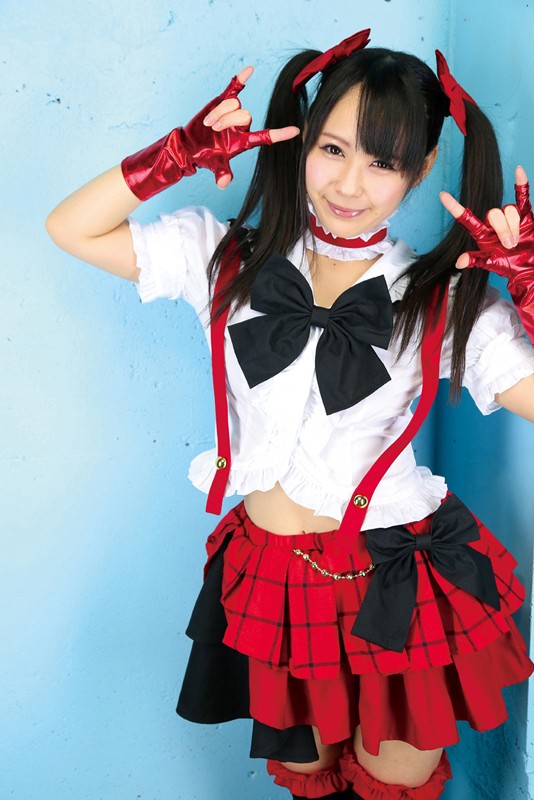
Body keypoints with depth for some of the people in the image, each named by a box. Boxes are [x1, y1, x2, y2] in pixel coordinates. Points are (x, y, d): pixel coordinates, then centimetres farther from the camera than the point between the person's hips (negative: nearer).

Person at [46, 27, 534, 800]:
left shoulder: (444, 302, -7)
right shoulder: (228, 256, -3)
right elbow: (71, 228, -3)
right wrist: (181, 154, -13)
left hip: (398, 588, -1)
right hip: (271, 580, 2)